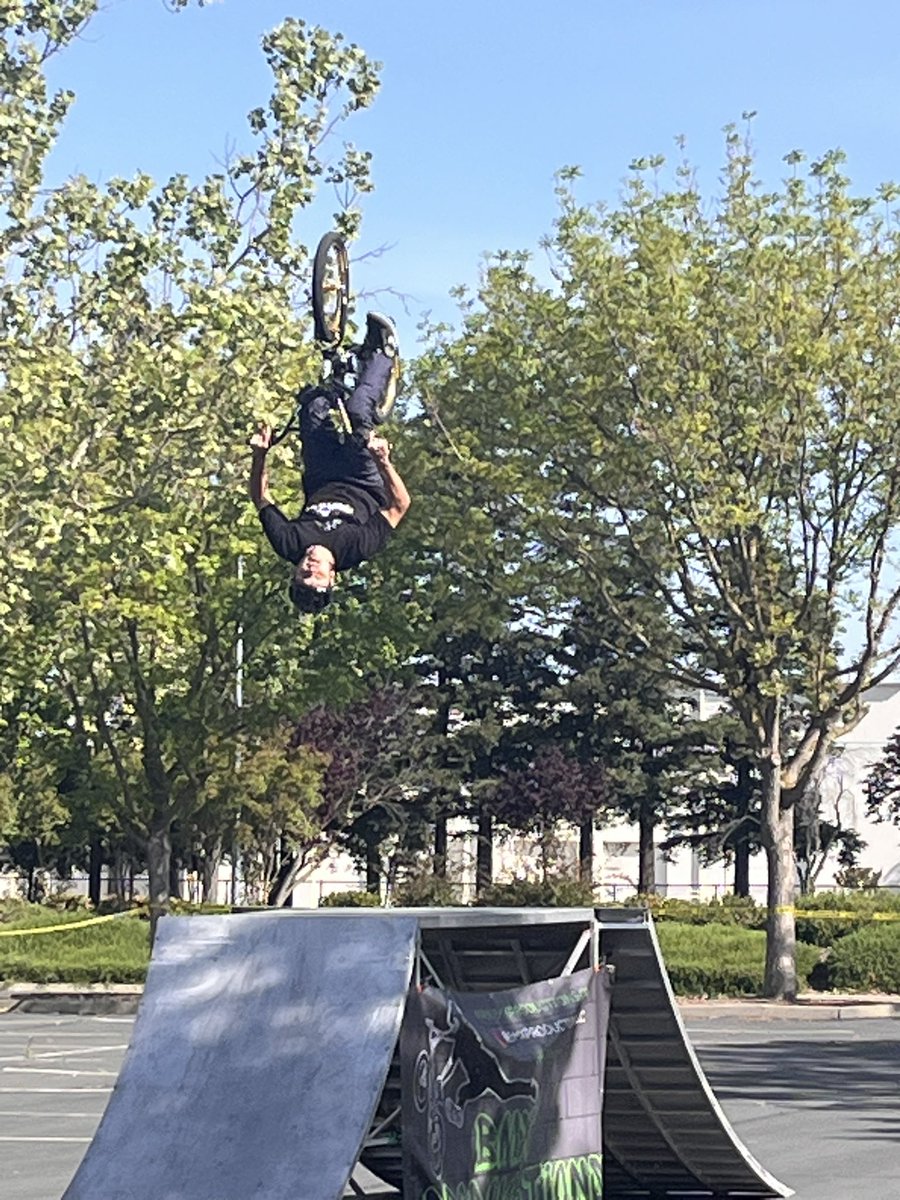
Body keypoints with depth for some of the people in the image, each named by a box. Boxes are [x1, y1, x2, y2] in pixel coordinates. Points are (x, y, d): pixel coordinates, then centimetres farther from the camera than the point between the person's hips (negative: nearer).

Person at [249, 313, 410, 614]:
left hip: (322, 485, 3)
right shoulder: (357, 549, -41)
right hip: (365, 486, -2)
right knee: (357, 412, -17)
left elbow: (260, 497, -21)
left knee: (314, 405, 0)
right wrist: (384, 462, -46)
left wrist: (260, 455, -34)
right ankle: (382, 352, 15)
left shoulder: (289, 544, -36)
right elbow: (400, 505, -33)